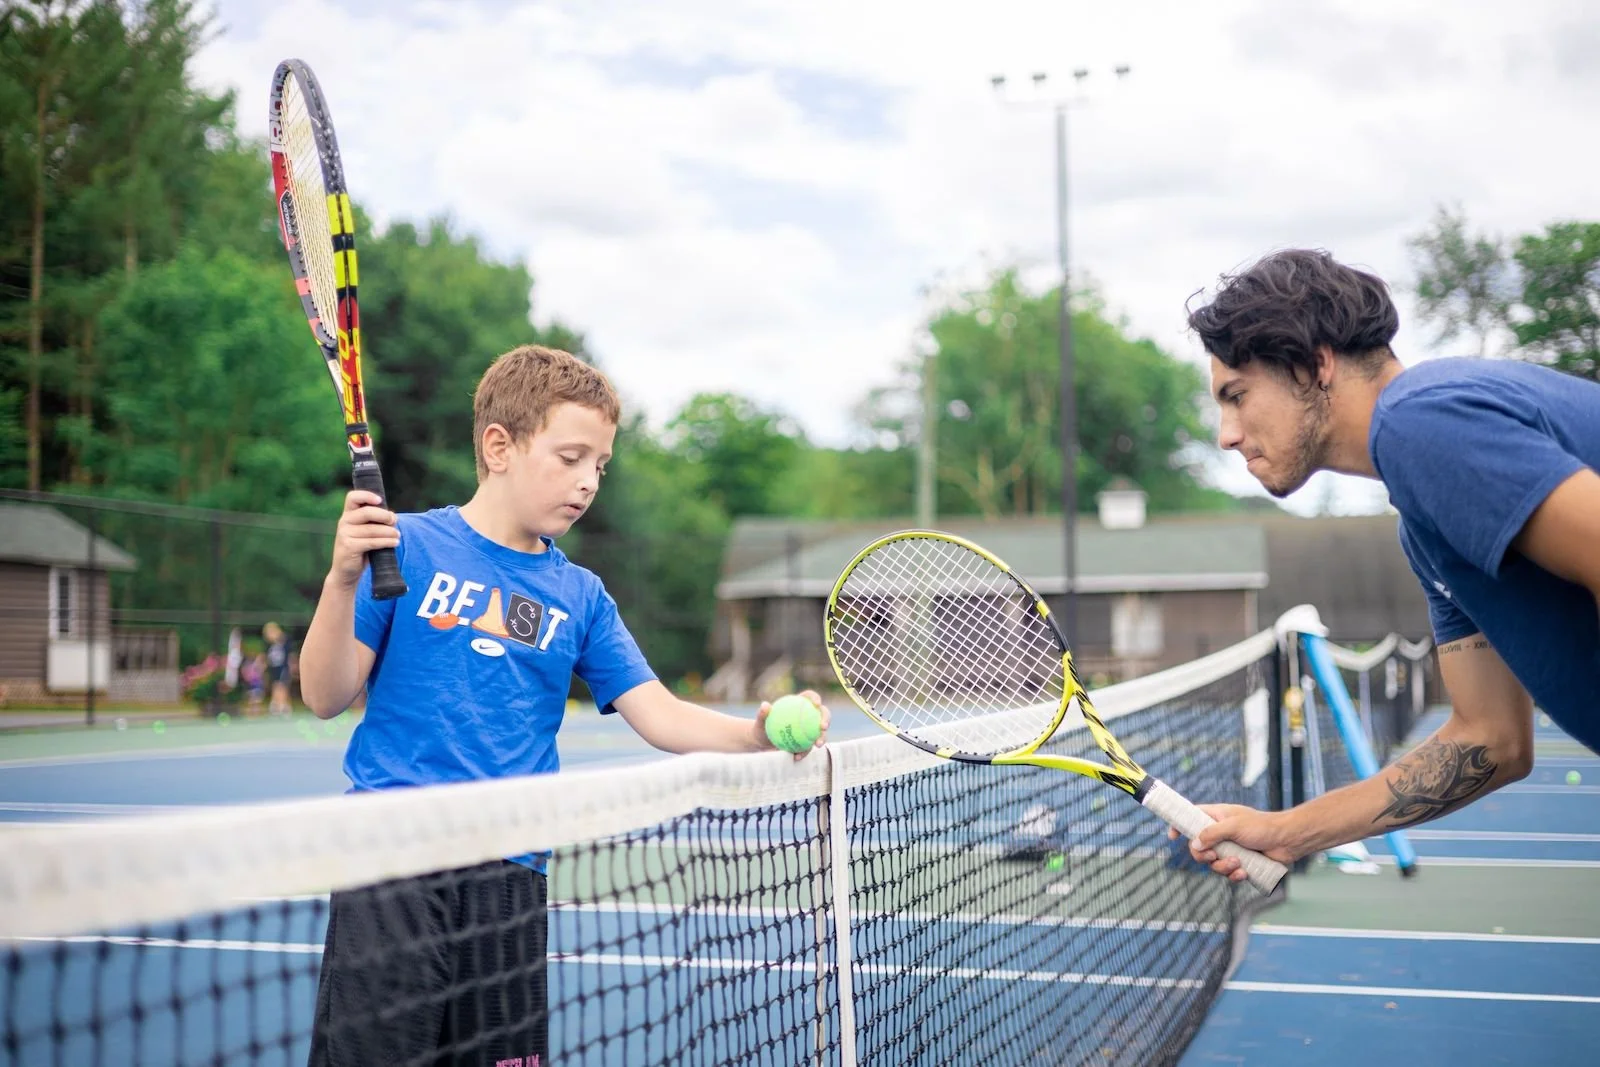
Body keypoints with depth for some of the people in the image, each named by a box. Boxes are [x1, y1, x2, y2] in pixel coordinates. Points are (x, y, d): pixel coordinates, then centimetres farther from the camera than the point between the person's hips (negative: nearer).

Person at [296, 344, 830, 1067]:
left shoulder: (581, 597, 12)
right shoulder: (407, 546, 0)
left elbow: (661, 716, 6)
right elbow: (326, 698, -2)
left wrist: (758, 732, -11)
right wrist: (343, 580, -18)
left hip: (509, 876, 4)